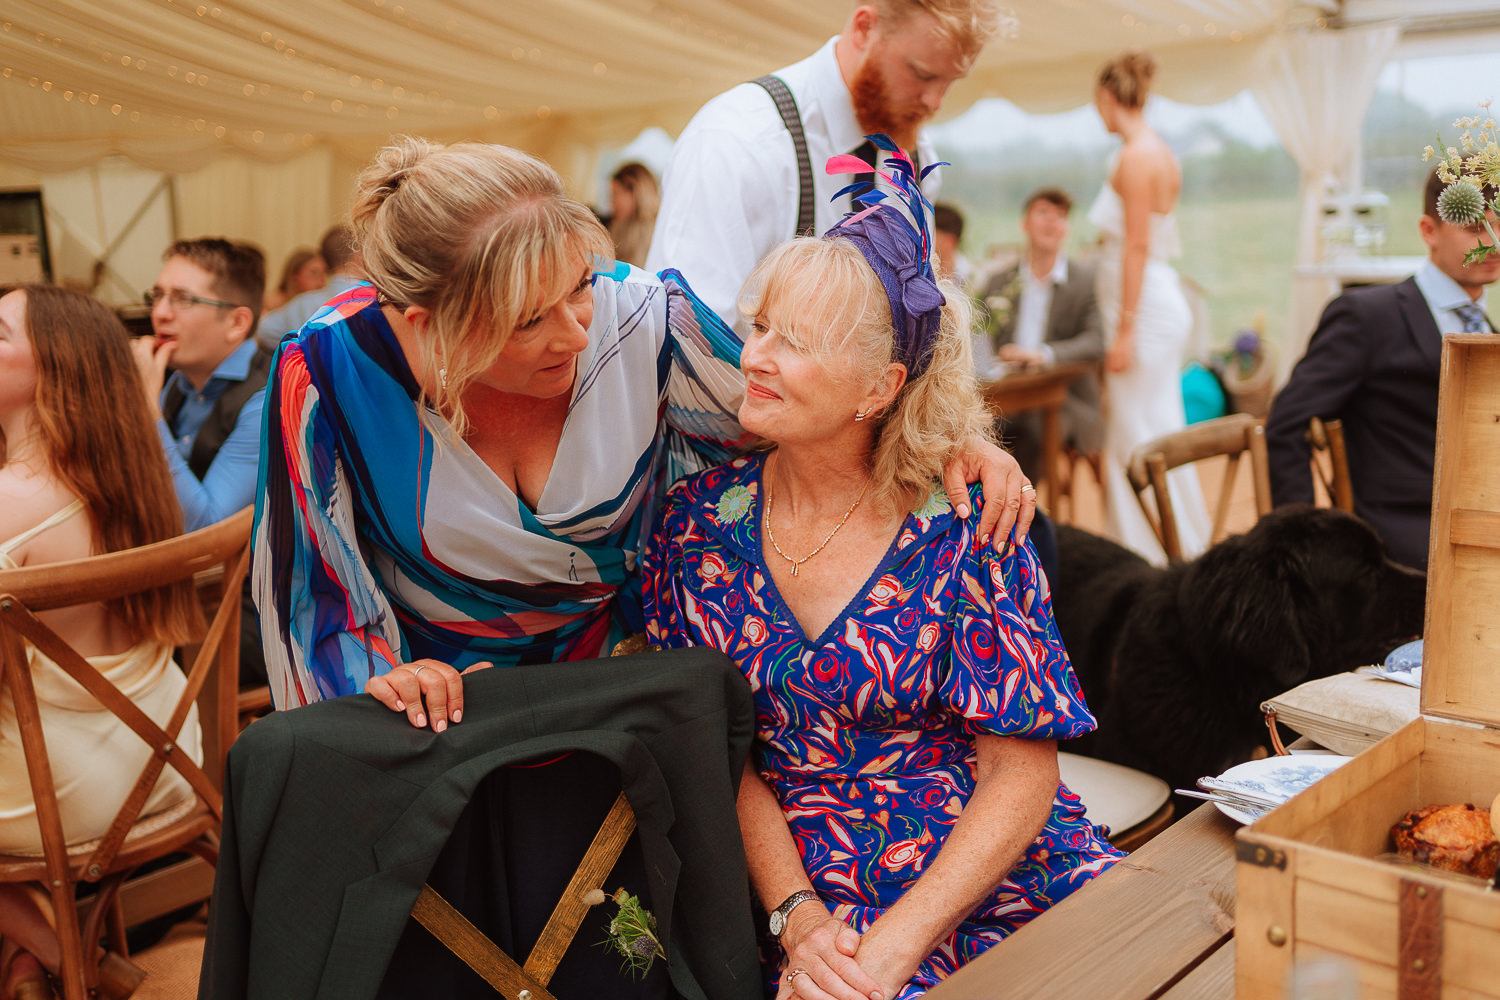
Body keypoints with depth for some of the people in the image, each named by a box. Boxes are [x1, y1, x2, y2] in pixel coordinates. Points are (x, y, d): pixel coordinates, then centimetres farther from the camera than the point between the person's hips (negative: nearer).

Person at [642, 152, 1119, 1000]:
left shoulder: (961, 525, -8)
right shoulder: (701, 521, 0)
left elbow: (1021, 771, -7)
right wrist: (796, 917, -10)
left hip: (996, 878, 0)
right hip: (815, 898, 0)